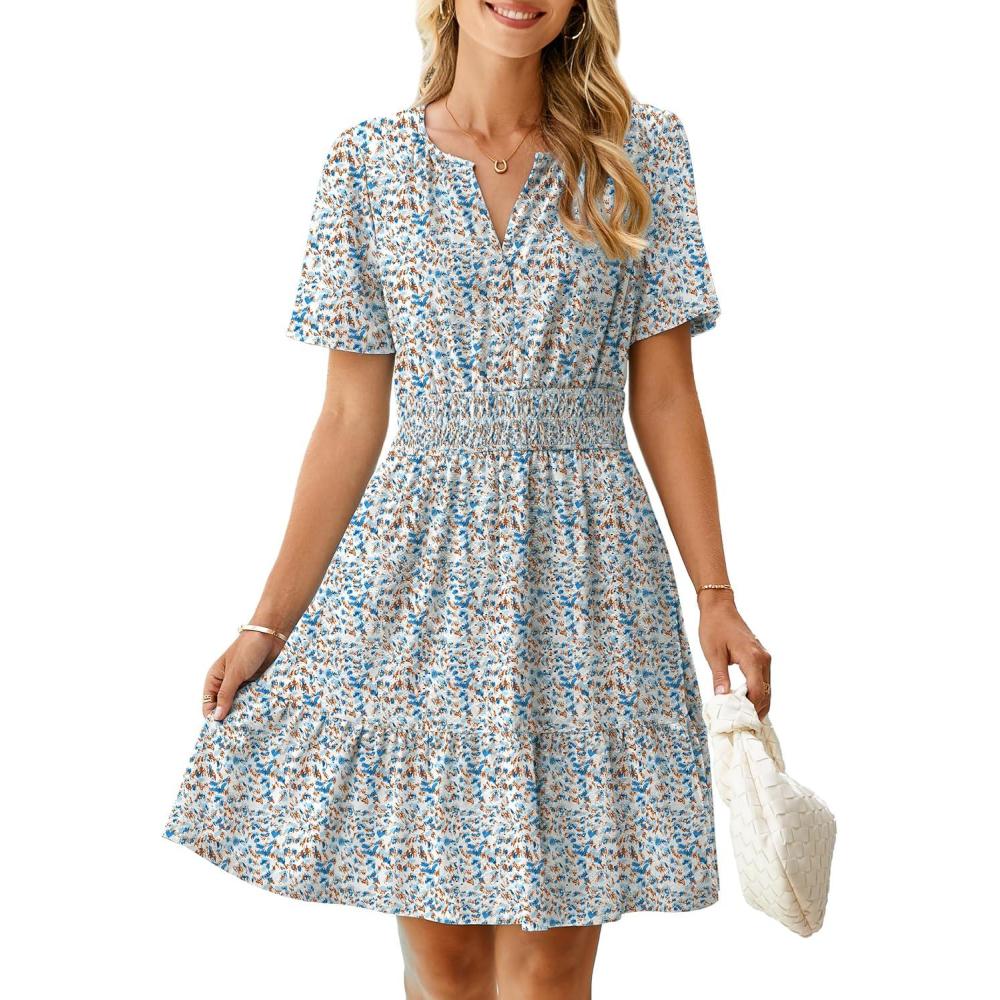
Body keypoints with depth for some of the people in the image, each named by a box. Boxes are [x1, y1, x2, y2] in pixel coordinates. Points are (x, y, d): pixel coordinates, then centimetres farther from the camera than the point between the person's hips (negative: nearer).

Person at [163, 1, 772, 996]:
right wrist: (270, 620, 3)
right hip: (416, 570, 0)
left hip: (582, 575, 0)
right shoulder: (368, 160, 3)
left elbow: (664, 397, 3)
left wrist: (716, 598, -1)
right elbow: (350, 419, 4)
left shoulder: (641, 150, 3)